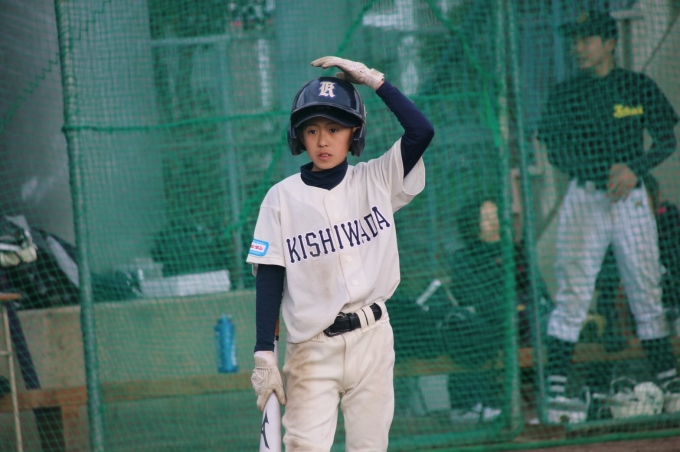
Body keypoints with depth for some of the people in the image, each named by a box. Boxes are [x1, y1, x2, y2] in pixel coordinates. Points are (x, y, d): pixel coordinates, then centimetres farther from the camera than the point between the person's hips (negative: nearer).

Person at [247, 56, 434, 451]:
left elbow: (422, 130, -9)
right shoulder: (283, 198, 1)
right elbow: (269, 279, -2)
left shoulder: (376, 180, 4)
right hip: (312, 347, -2)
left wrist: (372, 78, -7)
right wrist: (264, 354, -8)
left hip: (372, 340, 2)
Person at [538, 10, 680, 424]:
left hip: (631, 200, 1)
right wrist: (605, 171, -14)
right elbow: (556, 153, 0)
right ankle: (556, 390, -12)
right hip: (585, 199, -1)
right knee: (573, 296, -9)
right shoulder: (565, 94, 4)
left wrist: (634, 169, -12)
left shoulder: (638, 87, 6)